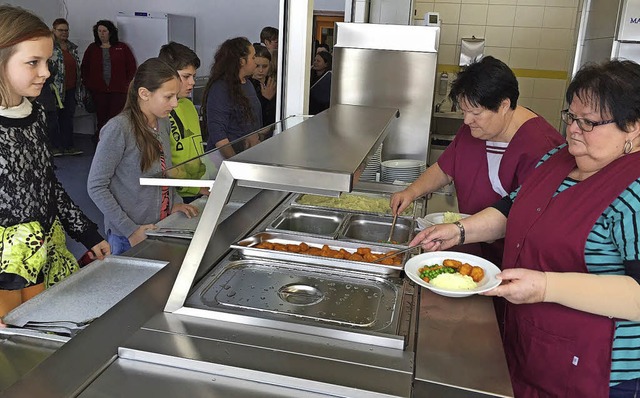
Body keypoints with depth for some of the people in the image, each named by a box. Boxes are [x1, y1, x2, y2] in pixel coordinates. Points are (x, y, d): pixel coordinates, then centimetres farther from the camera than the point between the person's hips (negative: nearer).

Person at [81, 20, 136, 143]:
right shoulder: (92, 48, 12)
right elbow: (84, 67, 16)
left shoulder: (122, 48, 6)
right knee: (101, 117, 4)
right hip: (98, 90, 2)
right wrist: (87, 84, 7)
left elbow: (131, 66, 7)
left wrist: (127, 83, 0)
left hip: (118, 90, -2)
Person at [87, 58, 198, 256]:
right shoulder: (118, 129, -19)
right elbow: (96, 186, -16)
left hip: (164, 228, 7)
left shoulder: (163, 123, 3)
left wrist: (174, 202, 2)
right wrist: (130, 230, -18)